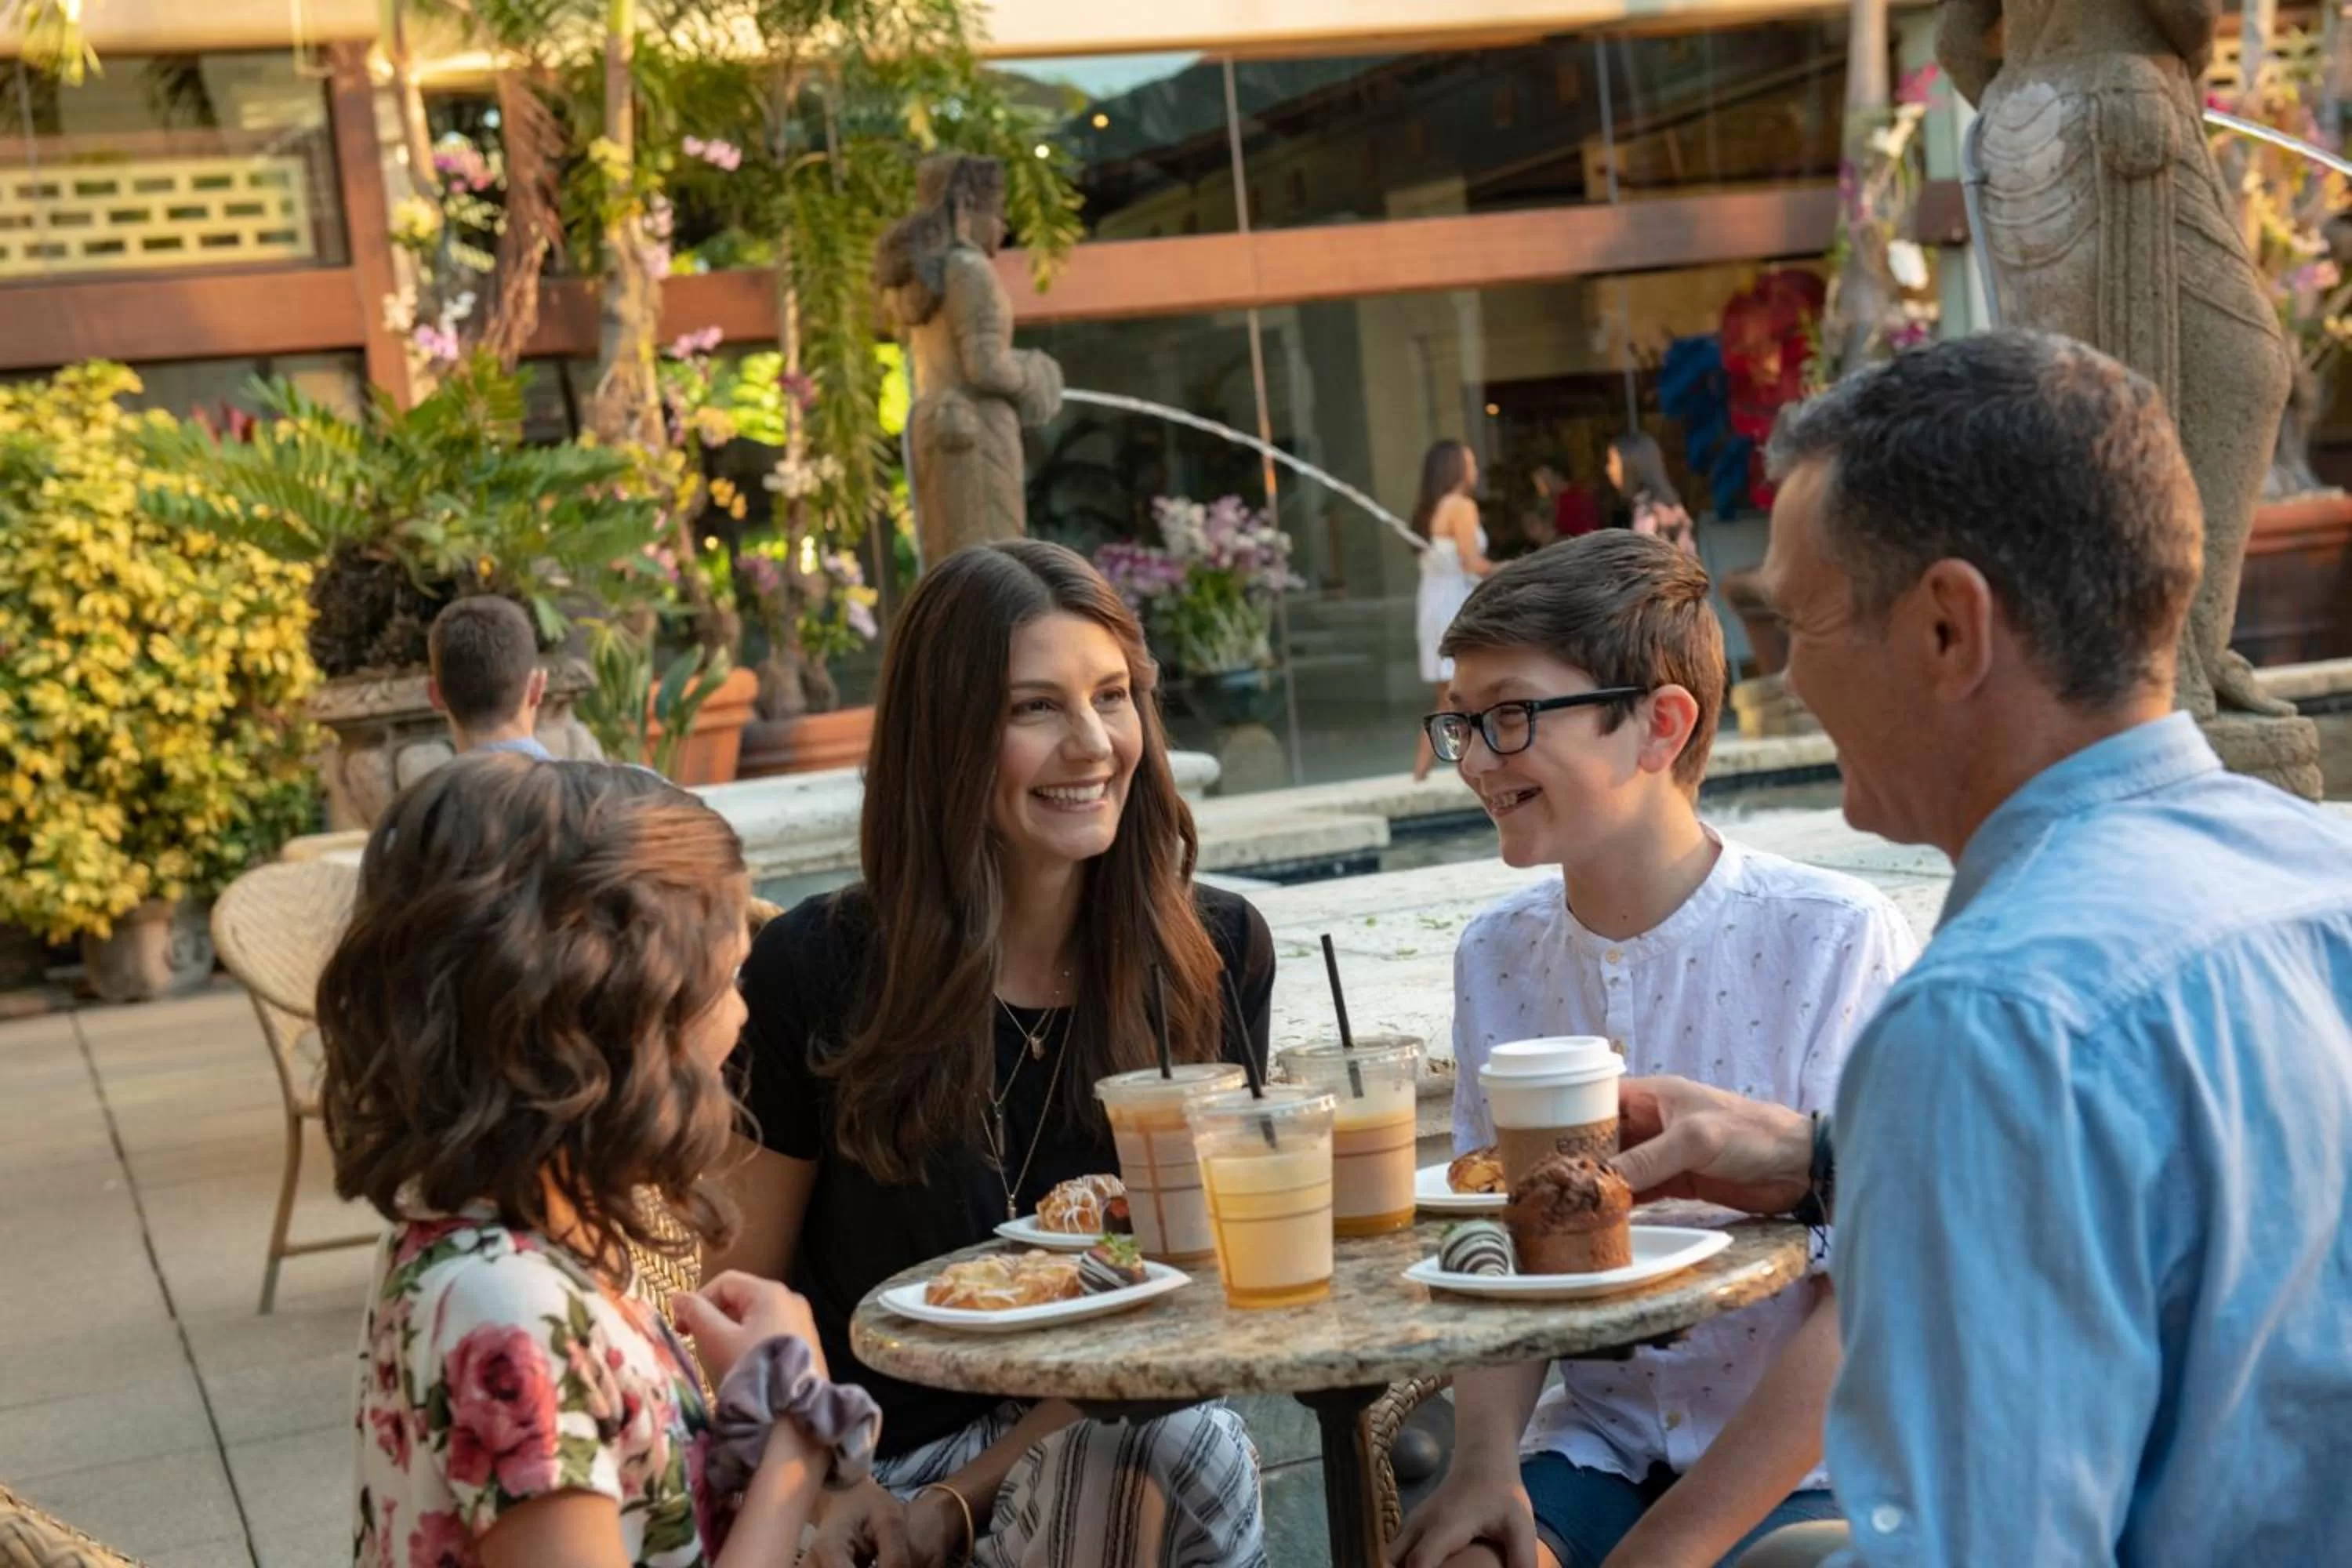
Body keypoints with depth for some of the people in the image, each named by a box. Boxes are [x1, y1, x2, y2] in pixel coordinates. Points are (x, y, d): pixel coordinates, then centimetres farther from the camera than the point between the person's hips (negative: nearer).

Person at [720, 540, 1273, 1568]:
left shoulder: (1217, 957, 0)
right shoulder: (815, 972, -5)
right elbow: (746, 1291, 2)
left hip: (1114, 1449, 2)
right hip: (878, 1480, -2)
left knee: (1171, 1444, -33)